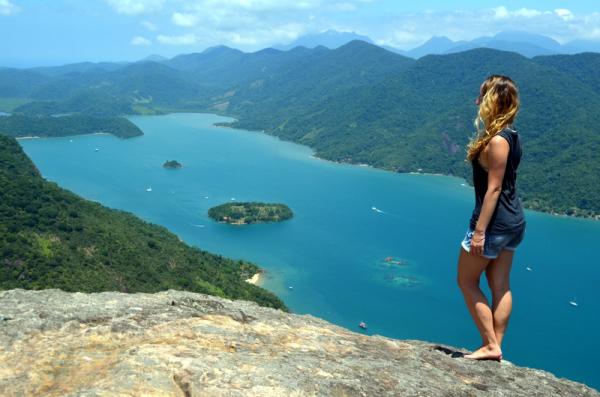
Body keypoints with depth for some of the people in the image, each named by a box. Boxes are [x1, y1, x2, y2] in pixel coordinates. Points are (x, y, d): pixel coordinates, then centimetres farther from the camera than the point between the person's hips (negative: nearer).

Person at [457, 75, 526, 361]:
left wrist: (479, 231, -21)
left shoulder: (496, 140, -21)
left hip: (494, 222, -9)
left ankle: (490, 345, 10)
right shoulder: (511, 136, 8)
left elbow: (494, 189, -22)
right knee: (500, 287, 13)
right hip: (513, 221, 9)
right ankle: (495, 346, 22)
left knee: (467, 281, 6)